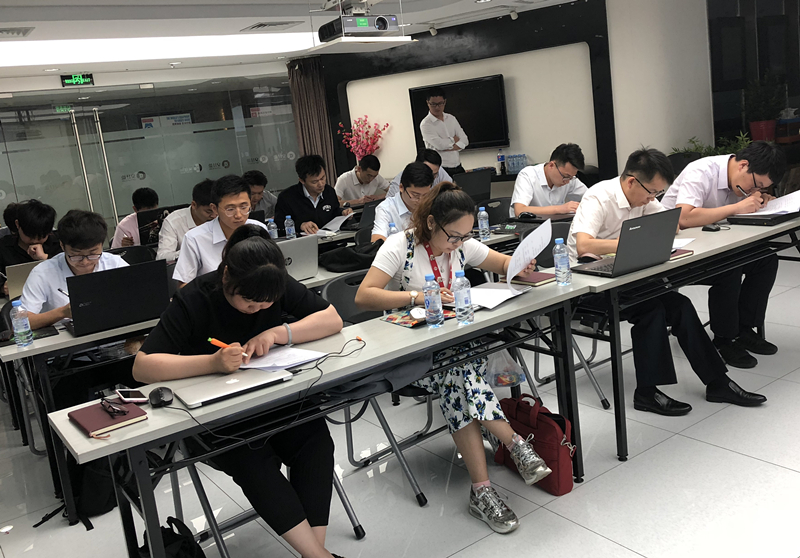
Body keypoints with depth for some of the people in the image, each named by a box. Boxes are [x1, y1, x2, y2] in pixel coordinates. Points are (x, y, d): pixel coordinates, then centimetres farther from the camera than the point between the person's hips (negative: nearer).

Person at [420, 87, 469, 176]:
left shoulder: (451, 119, 12)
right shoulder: (425, 124, -6)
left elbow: (465, 141, 5)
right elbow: (439, 144, -19)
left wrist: (447, 147, -10)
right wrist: (453, 139, 0)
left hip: (457, 167, 6)